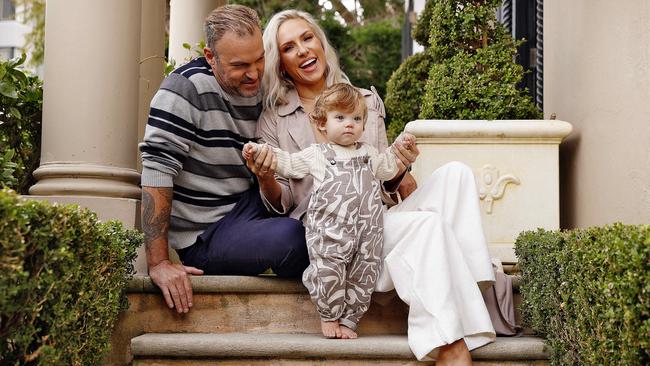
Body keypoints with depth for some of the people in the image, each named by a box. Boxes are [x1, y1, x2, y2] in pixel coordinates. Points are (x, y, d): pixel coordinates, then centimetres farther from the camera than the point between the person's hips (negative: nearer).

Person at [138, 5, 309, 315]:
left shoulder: (259, 90, 4)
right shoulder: (185, 88, -17)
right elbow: (156, 172, -21)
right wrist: (158, 263, -24)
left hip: (248, 208, 7)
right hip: (204, 237, -7)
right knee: (290, 236, -29)